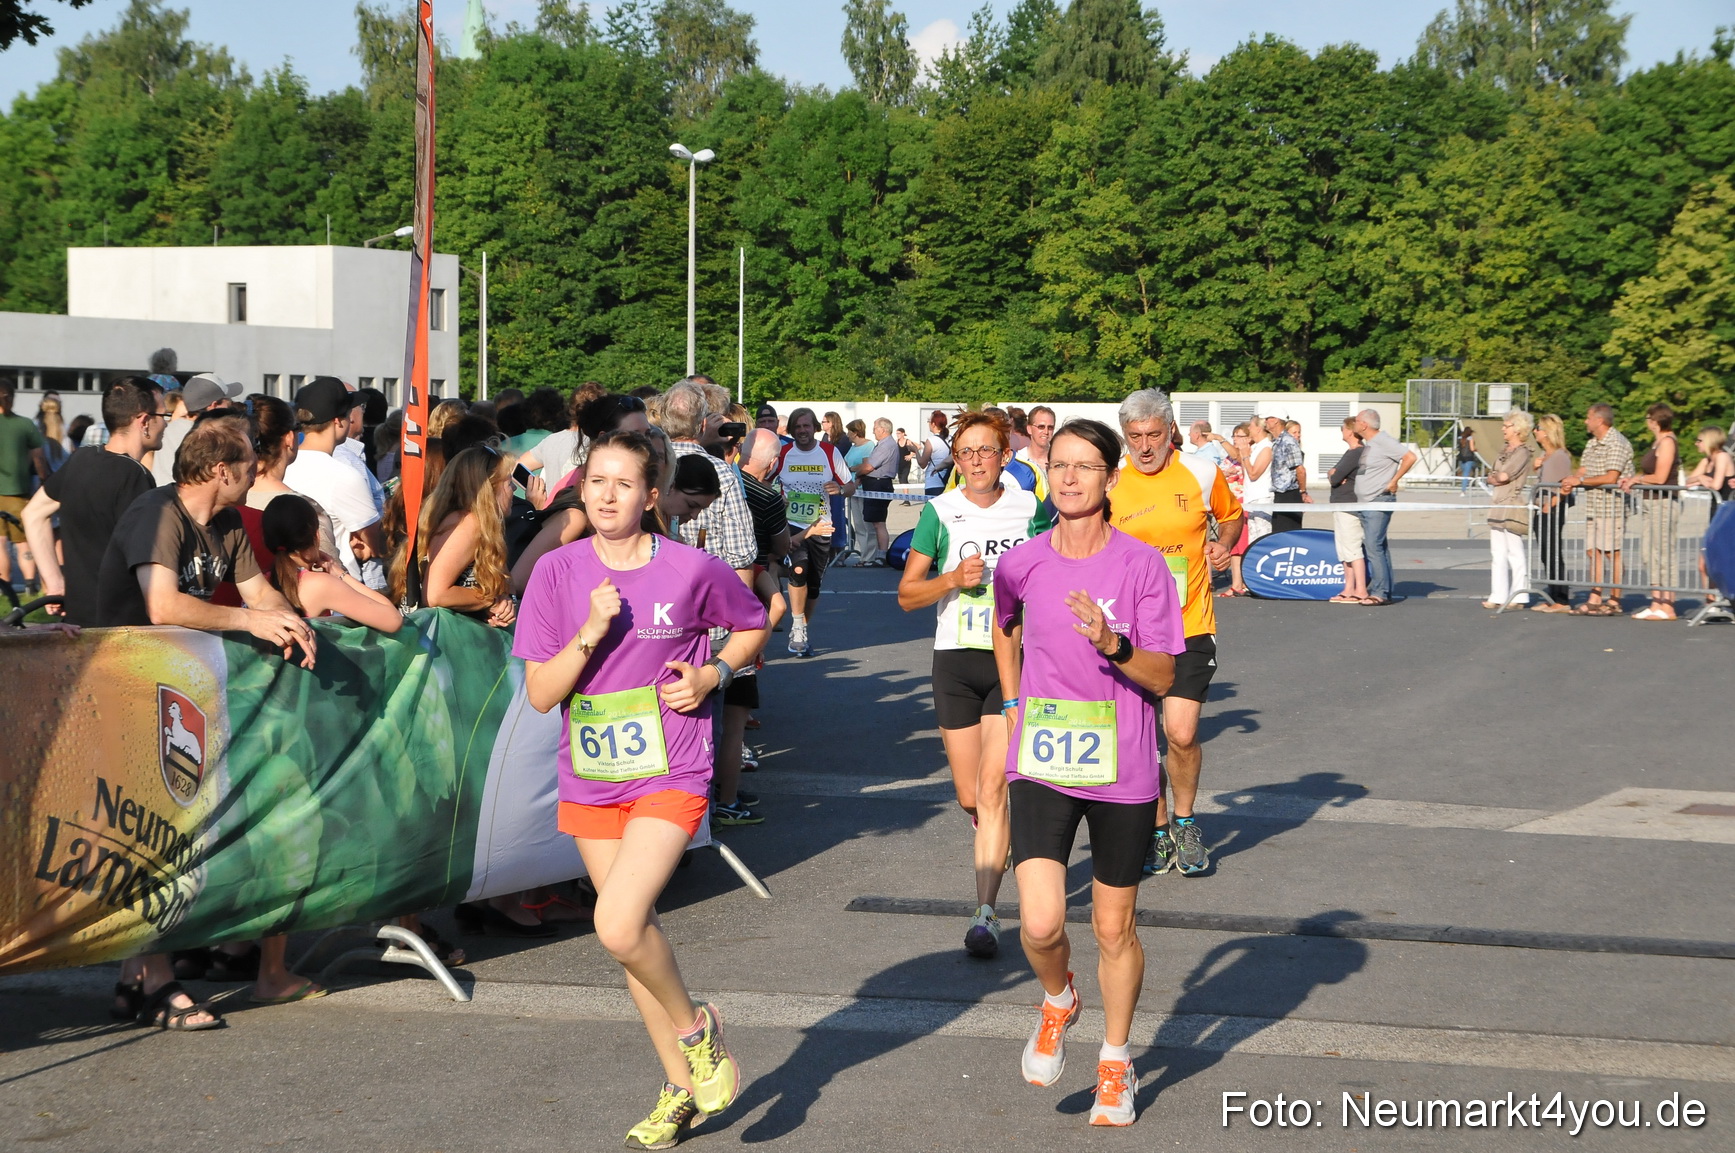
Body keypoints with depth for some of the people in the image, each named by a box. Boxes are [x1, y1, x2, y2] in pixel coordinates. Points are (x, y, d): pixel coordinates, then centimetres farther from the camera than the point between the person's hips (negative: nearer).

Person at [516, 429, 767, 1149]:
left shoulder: (692, 570, -10)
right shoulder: (558, 572, -5)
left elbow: (752, 625, 11)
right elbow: (540, 695, -7)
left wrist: (712, 673, -7)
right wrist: (591, 632, -21)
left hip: (670, 776, -4)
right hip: (590, 782, 4)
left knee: (619, 927, -22)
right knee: (633, 934, 13)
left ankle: (696, 1027, 7)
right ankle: (682, 1087, 31)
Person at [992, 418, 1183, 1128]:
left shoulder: (1142, 566, -9)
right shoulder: (1021, 564, -2)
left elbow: (1162, 678, -8)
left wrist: (1111, 644, -25)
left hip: (1121, 771, -1)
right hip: (1041, 765, 1)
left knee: (1114, 930, 9)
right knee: (1041, 926, -15)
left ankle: (1115, 1065, 31)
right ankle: (1057, 1002, 20)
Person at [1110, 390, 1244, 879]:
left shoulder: (1203, 474, -1)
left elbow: (1232, 516, 19)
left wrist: (1224, 544, -1)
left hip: (1190, 627, -1)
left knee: (1181, 734, -11)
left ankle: (1185, 821, 16)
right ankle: (1157, 830, 25)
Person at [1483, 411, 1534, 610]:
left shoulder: (1522, 452, -9)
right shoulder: (1504, 452, 18)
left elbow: (1504, 476, -16)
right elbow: (1492, 477, 15)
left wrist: (1495, 476, 4)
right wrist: (1494, 478, -6)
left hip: (1514, 506, -9)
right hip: (1499, 506, 9)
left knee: (1515, 552, -6)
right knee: (1497, 554, 8)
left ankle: (1518, 597, -3)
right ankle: (1498, 596, 11)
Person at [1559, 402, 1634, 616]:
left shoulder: (1617, 444, -13)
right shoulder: (1592, 444, 17)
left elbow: (1611, 478, -19)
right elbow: (1583, 470, 16)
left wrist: (1580, 481, -15)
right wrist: (1570, 482, -6)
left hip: (1612, 507, -9)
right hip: (1593, 507, 9)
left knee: (1613, 553, -3)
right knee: (1594, 552, 7)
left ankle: (1614, 602, 2)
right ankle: (1594, 600, 8)